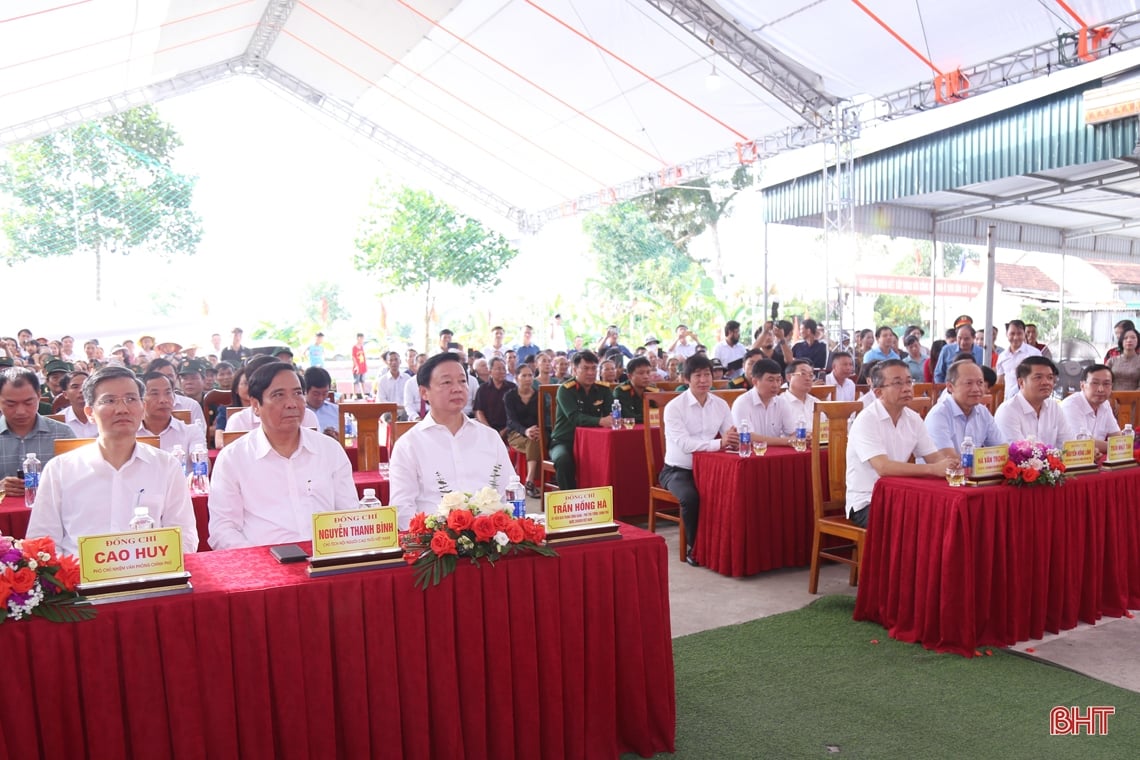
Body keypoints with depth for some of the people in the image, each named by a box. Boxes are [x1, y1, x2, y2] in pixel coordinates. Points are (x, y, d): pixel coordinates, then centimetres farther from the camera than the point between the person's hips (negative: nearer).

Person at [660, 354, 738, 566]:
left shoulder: (720, 404, 3)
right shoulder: (674, 407, -13)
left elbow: (730, 438, -5)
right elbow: (685, 444, -26)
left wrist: (735, 439, -31)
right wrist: (719, 443, -38)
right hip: (678, 470, -4)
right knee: (691, 497, -32)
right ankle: (693, 547, -7)